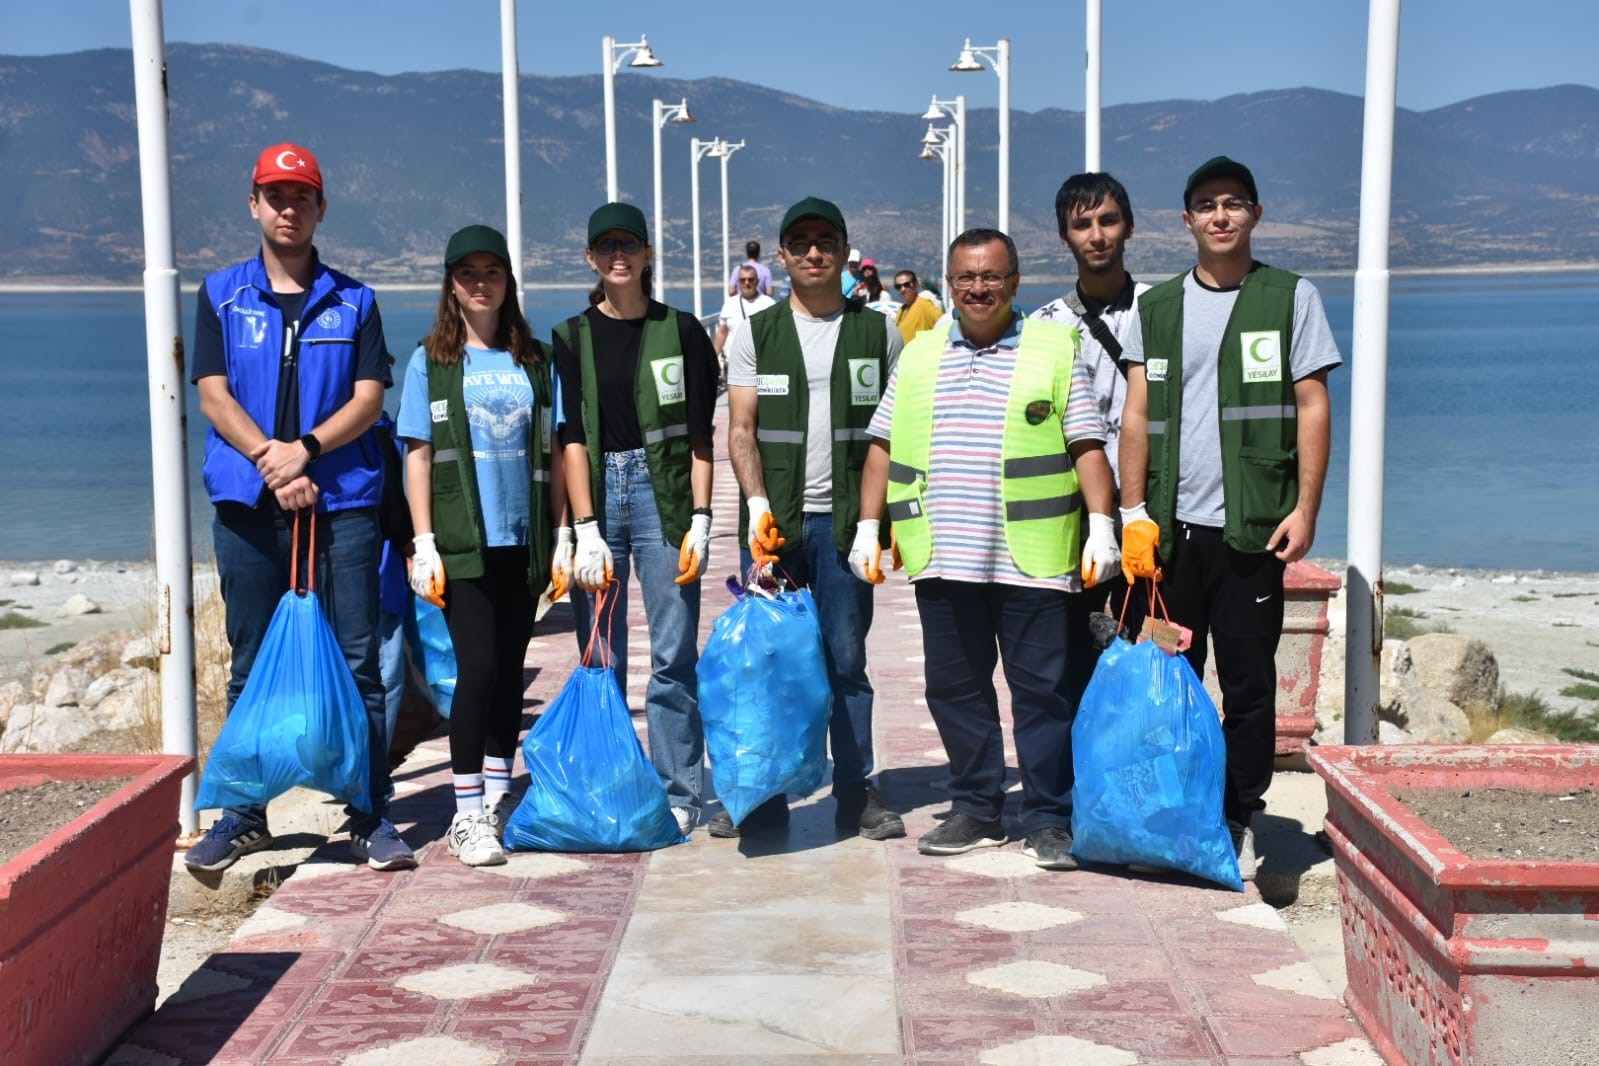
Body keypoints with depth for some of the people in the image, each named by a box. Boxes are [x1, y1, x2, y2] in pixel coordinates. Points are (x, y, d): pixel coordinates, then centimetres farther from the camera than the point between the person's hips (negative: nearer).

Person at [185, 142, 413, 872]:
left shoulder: (353, 302, 10)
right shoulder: (220, 296, 10)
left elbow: (368, 397, 1)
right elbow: (213, 395, 1)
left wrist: (306, 448, -15)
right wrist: (271, 461, -13)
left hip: (343, 503, 0)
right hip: (247, 505, 0)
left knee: (358, 664, -1)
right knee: (251, 667, 6)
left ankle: (371, 817, 6)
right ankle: (241, 817, 16)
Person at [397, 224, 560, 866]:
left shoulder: (534, 360, 10)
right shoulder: (431, 361, 3)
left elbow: (550, 452, 10)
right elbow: (418, 455, 1)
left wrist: (559, 535, 5)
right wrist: (423, 542, -6)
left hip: (523, 541, 3)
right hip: (462, 541, -3)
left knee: (510, 668, 9)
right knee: (478, 665, -10)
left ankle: (498, 800, 22)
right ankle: (466, 813, 0)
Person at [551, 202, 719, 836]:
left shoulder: (681, 331, 5)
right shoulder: (571, 339, 7)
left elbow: (699, 435, 4)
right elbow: (572, 438, 0)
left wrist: (700, 520, -5)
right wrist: (587, 533, -9)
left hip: (663, 496, -1)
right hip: (596, 495, 1)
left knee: (674, 656, -3)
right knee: (601, 661, 4)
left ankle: (677, 795, 8)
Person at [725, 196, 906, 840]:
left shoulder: (879, 334, 8)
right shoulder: (755, 335, 7)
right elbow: (741, 430, 1)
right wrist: (758, 504, -13)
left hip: (846, 520, 0)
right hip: (774, 519, 1)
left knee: (847, 660, 3)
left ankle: (857, 793, 12)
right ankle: (762, 796, 13)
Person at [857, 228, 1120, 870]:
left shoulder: (1056, 349, 5)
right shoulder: (918, 356, 14)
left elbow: (1087, 446, 1)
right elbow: (883, 446, 15)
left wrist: (1101, 526, -9)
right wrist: (868, 527, 8)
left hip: (1030, 557, -4)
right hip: (941, 556, 4)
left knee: (1041, 689, -1)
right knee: (955, 687, 9)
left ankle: (1049, 821, 9)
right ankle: (977, 812, 21)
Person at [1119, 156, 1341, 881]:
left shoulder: (1291, 298, 5)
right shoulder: (1157, 306, 11)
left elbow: (1313, 409, 2)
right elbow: (1137, 417, 9)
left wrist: (1305, 508, -6)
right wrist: (1133, 513, 1)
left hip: (1252, 524, -2)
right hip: (1170, 524, 2)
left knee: (1249, 682, 2)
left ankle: (1238, 822, 12)